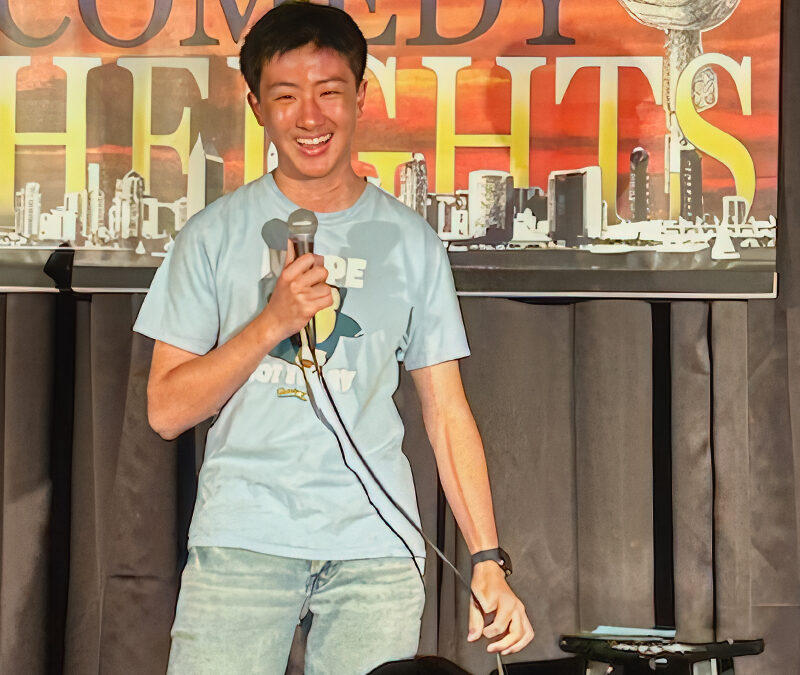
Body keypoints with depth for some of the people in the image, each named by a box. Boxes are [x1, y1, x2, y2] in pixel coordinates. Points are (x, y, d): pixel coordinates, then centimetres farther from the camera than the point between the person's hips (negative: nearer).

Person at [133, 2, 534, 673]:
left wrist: (488, 561, 3)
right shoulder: (215, 234, 6)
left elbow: (447, 411, 11)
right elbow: (167, 409, 3)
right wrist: (272, 322, -10)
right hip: (242, 538, -1)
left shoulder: (409, 241, 10)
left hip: (375, 545, 1)